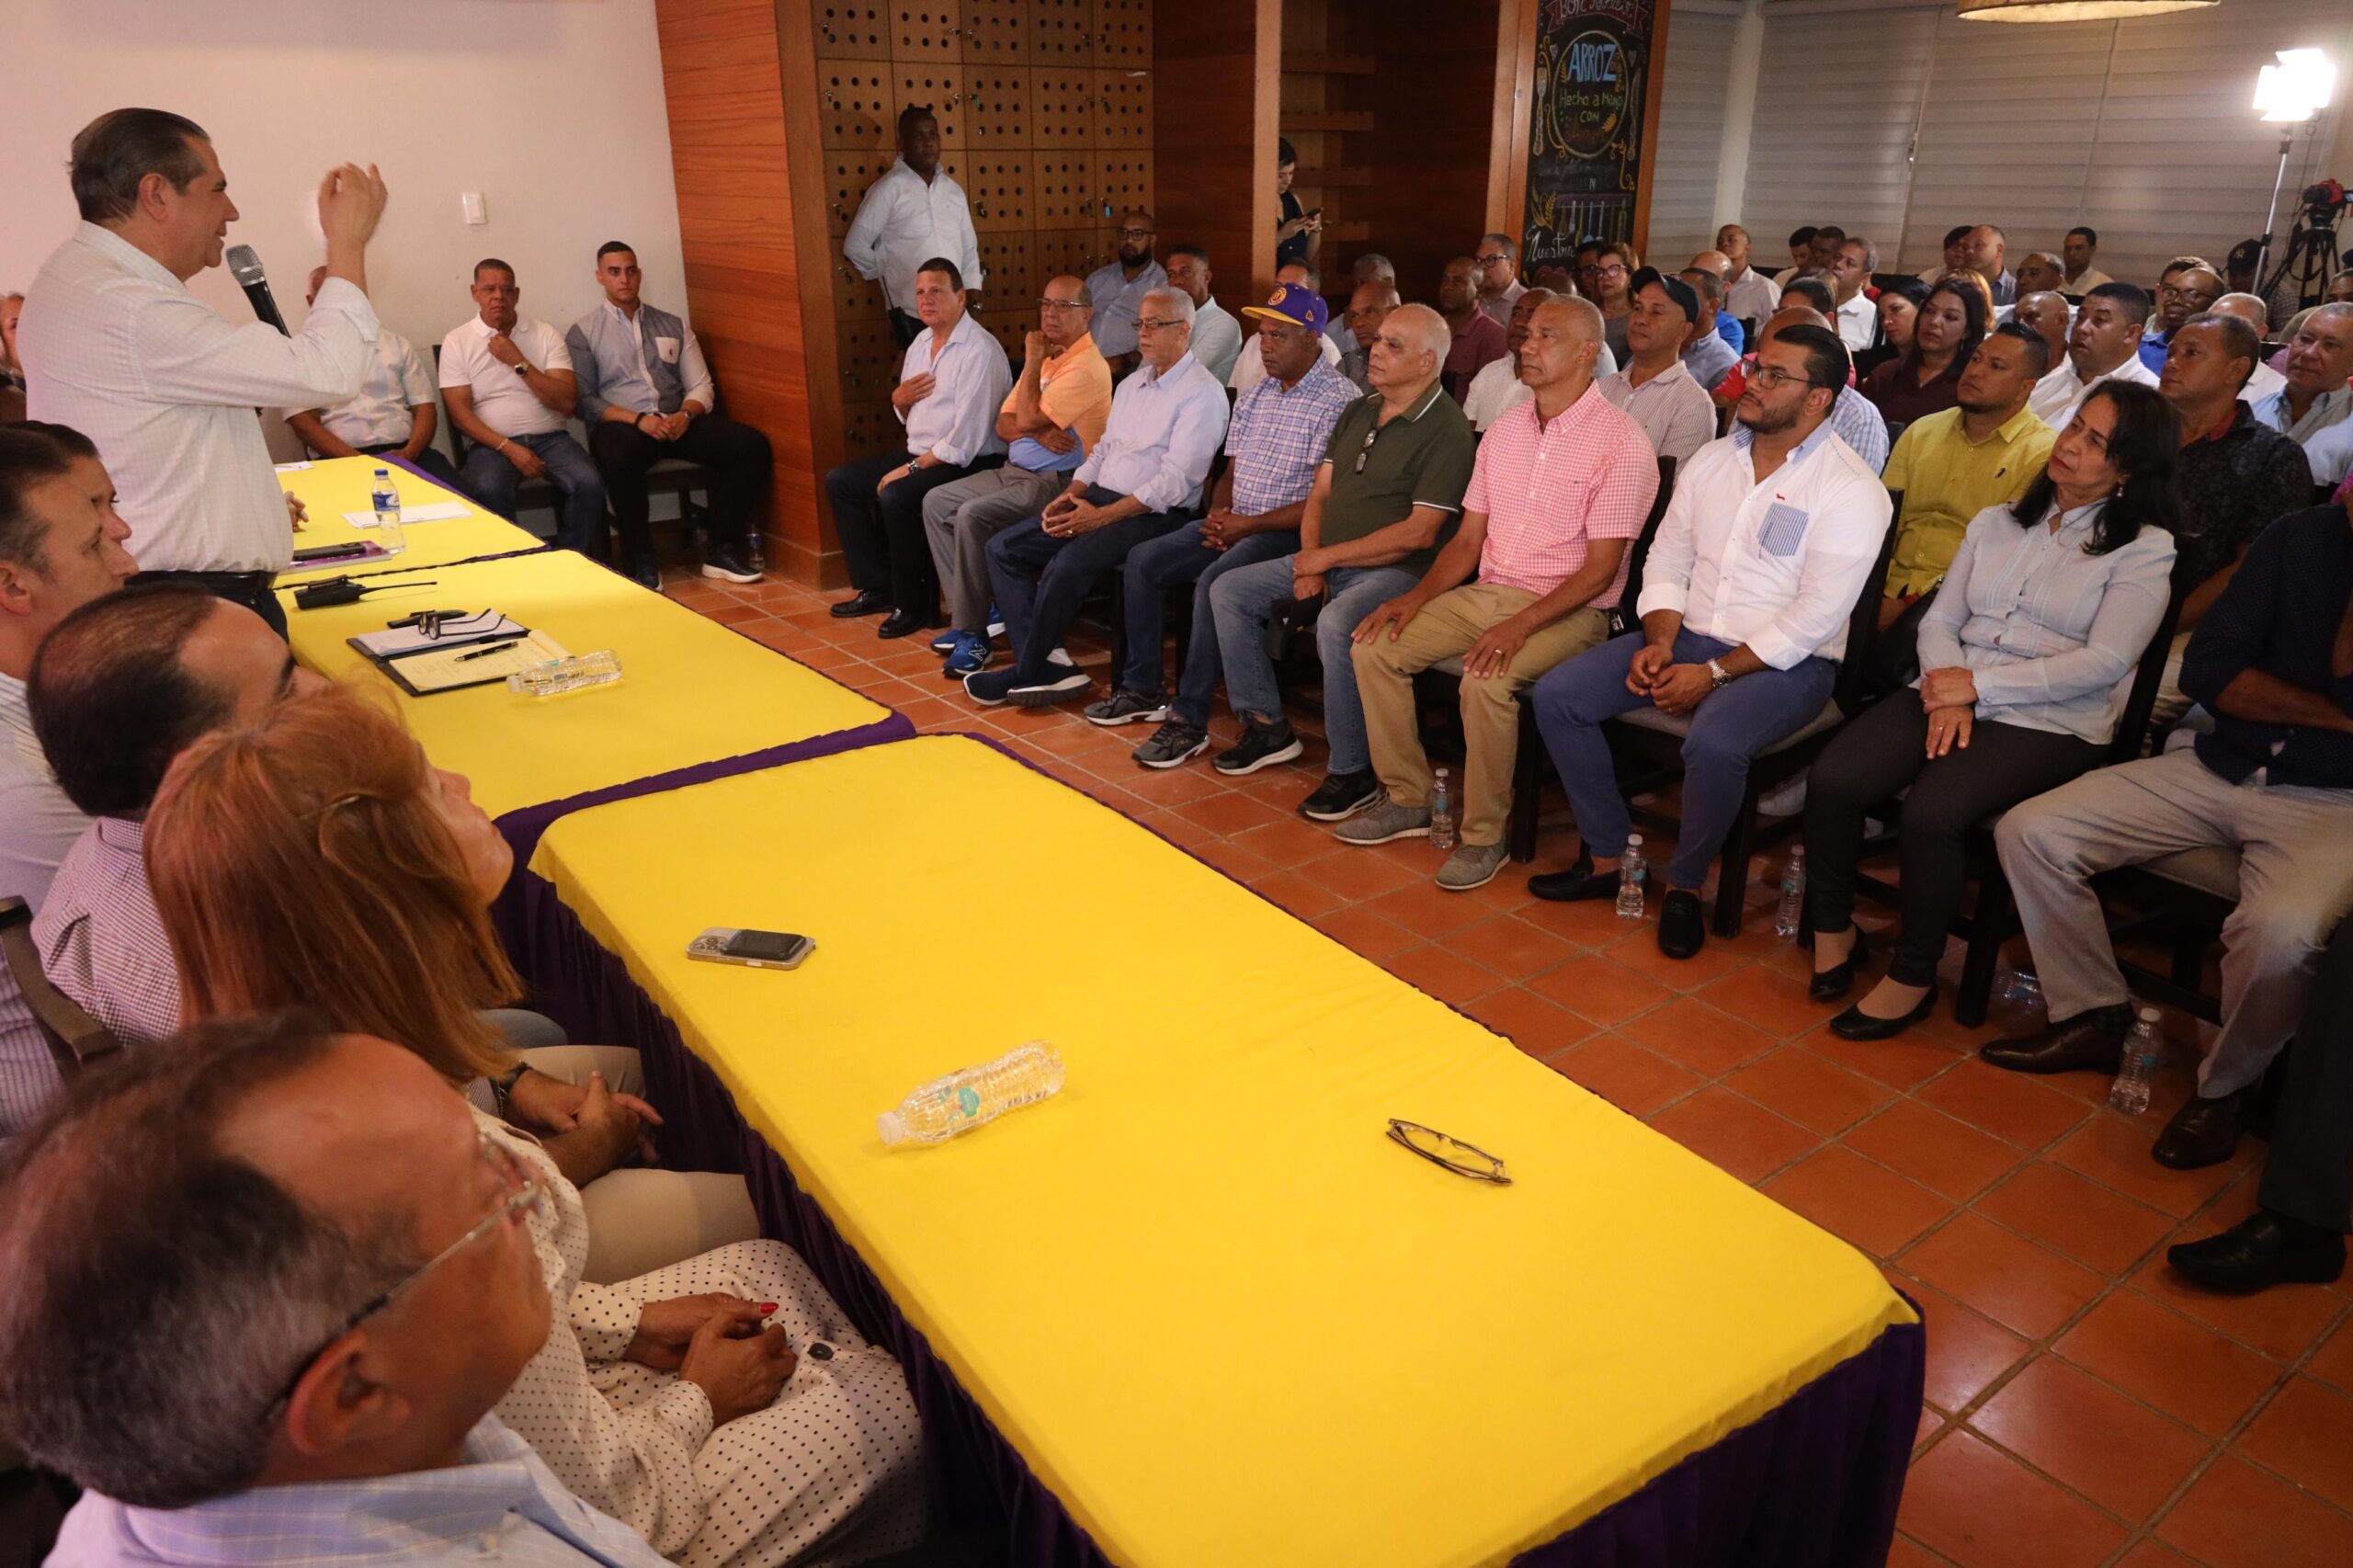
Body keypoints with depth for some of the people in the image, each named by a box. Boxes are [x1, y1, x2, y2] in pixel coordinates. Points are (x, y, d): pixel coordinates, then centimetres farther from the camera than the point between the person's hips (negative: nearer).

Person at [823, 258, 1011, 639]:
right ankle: (877, 586, 12)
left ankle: (914, 604, -12)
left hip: (968, 464, -10)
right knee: (840, 481, 6)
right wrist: (900, 399, -2)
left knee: (896, 496, -32)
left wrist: (912, 468, -20)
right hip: (919, 453, 10)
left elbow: (965, 438, -23)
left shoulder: (979, 351, -16)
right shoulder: (921, 342, 11)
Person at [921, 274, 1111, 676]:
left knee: (973, 516, -27)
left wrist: (1032, 362, -7)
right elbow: (1005, 425, 12)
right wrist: (1039, 433, -10)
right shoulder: (1045, 358, 16)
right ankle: (971, 611, 2)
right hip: (1013, 472, 10)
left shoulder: (1087, 367, -14)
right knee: (936, 502, 3)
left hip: (1055, 483, -10)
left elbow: (1026, 418, -21)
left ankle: (973, 635, -18)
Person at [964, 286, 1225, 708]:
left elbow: (1175, 481, -17)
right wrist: (1069, 495, 2)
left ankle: (1028, 672, -11)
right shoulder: (1131, 384, 20)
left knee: (1065, 566, -31)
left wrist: (1101, 516, -22)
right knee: (1003, 549, -4)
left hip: (1153, 514, -9)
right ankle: (1048, 663, -13)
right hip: (1099, 497, 9)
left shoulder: (1201, 393, -8)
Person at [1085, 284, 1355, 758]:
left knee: (1213, 581, -32)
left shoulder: (1337, 401, -11)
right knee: (1143, 560, -3)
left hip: (1290, 531, -8)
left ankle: (1190, 721, -24)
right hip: (1237, 523, 9)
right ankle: (1142, 689, 6)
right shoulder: (1254, 396, 15)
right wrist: (1219, 514, -2)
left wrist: (1248, 526, -17)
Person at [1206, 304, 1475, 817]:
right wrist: (1309, 562, -4)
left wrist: (1328, 556, -16)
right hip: (1327, 561, 9)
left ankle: (1352, 771, -22)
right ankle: (1266, 726, 8)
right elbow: (1320, 493, 14)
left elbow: (1419, 532, -19)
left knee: (1336, 624, -37)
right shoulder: (1357, 413, 15)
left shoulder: (1446, 430, -12)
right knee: (1228, 591, 1)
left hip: (1396, 570, -9)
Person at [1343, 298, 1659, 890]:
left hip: (1567, 611, -7)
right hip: (1484, 592, 7)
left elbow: (1600, 569, -14)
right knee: (1373, 647, -10)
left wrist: (1521, 624, -26)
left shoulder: (1622, 443, -9)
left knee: (1487, 681, -34)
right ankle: (1408, 800, 2)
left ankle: (1484, 835, -14)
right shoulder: (1505, 429, 12)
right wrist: (1418, 595, -4)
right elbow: (1469, 538, 13)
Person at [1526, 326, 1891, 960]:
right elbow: (1666, 563, 10)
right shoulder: (1710, 461, 10)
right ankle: (1605, 858, 0)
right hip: (1686, 639, 6)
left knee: (1713, 743, -37)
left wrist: (1713, 673, -20)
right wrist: (1659, 642, -8)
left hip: (1784, 663, -6)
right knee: (1556, 696, -11)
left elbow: (1815, 618, -16)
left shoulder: (1851, 490, -10)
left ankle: (1684, 887, -9)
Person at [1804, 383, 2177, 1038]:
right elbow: (1939, 621, 12)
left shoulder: (2144, 548, 3)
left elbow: (2103, 663, -9)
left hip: (2052, 724, -4)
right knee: (1831, 781, -23)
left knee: (1932, 811, -32)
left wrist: (1978, 684, -12)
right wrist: (1948, 695, -8)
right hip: (1949, 695, 5)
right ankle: (1832, 930, 0)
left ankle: (1913, 978, -11)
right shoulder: (1996, 522, 18)